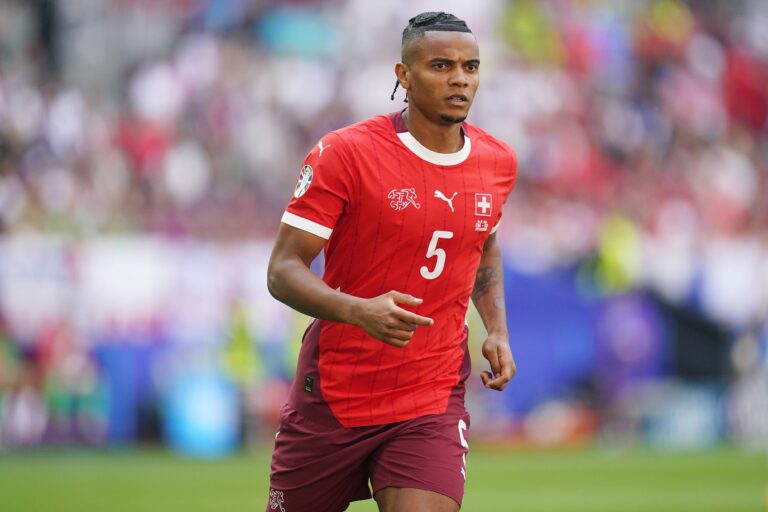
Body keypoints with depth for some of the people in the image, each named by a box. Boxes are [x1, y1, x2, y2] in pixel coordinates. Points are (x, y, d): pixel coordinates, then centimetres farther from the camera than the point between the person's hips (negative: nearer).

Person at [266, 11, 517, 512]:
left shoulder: (498, 162, 3)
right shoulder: (344, 153, -12)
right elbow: (283, 271, -14)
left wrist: (497, 330, 9)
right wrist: (359, 311, -32)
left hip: (434, 398, 2)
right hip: (333, 392, -2)